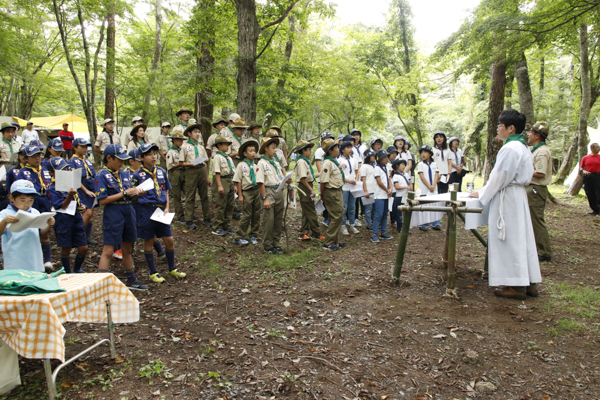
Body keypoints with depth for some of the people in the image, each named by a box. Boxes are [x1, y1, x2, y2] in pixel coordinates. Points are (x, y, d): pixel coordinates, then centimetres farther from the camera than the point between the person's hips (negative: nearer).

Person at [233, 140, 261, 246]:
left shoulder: (256, 166, 10)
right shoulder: (241, 165, -3)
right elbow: (238, 181, -4)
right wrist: (240, 195, -8)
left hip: (257, 191, 5)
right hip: (247, 192, -5)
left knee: (256, 215, 8)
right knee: (246, 215, -4)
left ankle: (253, 236, 21)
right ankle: (238, 237, 6)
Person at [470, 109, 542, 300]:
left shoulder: (510, 148, -17)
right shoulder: (523, 147, 14)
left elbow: (499, 177, -18)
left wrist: (482, 195, -4)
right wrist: (485, 191, 16)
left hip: (507, 198, -10)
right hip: (519, 195, 10)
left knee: (508, 240, -3)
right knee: (522, 238, 12)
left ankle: (515, 285, 2)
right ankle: (530, 282, 19)